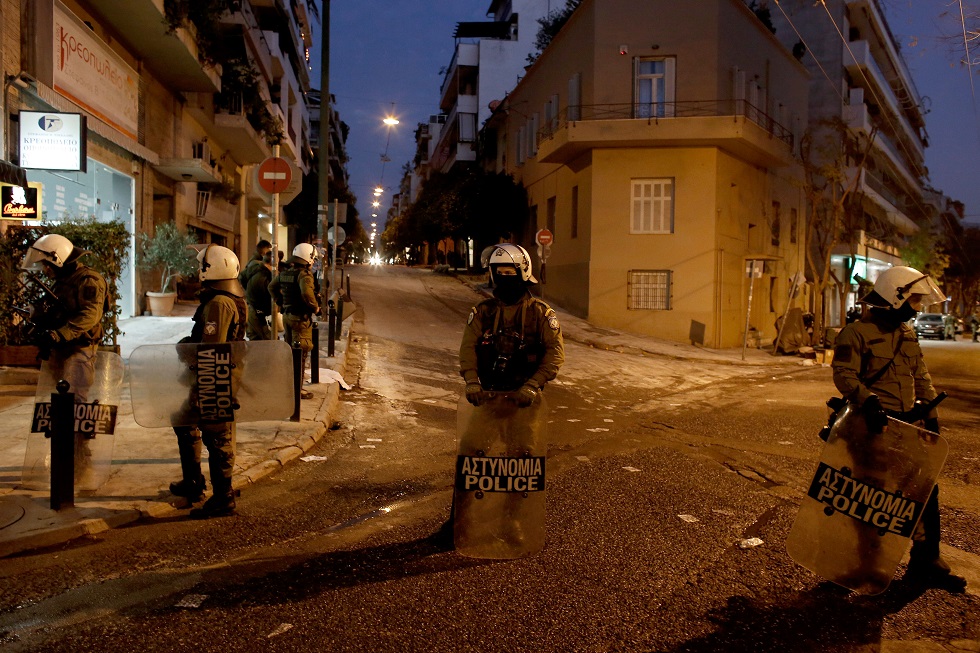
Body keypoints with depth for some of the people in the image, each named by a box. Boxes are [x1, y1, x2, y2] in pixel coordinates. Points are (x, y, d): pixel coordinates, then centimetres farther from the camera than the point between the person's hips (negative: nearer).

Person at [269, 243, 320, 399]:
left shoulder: (285, 272, 8)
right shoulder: (305, 275, -18)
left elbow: (272, 287, 19)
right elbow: (307, 294, -33)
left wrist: (280, 303, 20)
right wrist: (315, 308, -18)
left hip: (287, 315, 9)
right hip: (301, 317, -8)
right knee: (301, 353, 0)